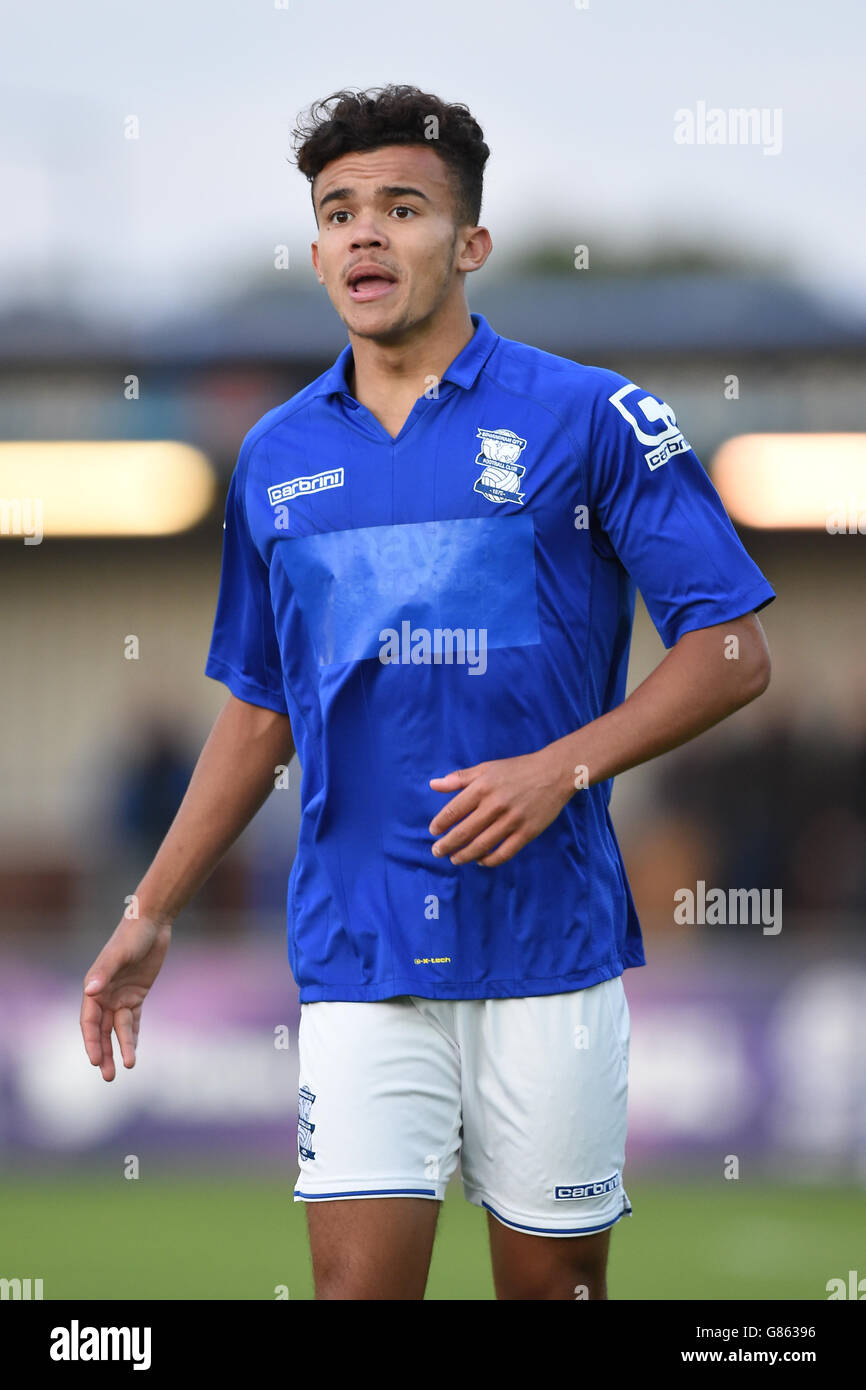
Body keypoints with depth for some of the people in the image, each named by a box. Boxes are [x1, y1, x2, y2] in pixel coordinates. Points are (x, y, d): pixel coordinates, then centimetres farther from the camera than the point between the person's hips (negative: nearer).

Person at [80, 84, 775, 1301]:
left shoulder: (590, 417, -3)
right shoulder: (278, 457, 11)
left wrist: (561, 768, -15)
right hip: (357, 958, 2)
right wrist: (152, 916, 17)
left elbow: (733, 650, -3)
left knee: (554, 1279, 5)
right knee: (359, 1277, -7)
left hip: (547, 942, -2)